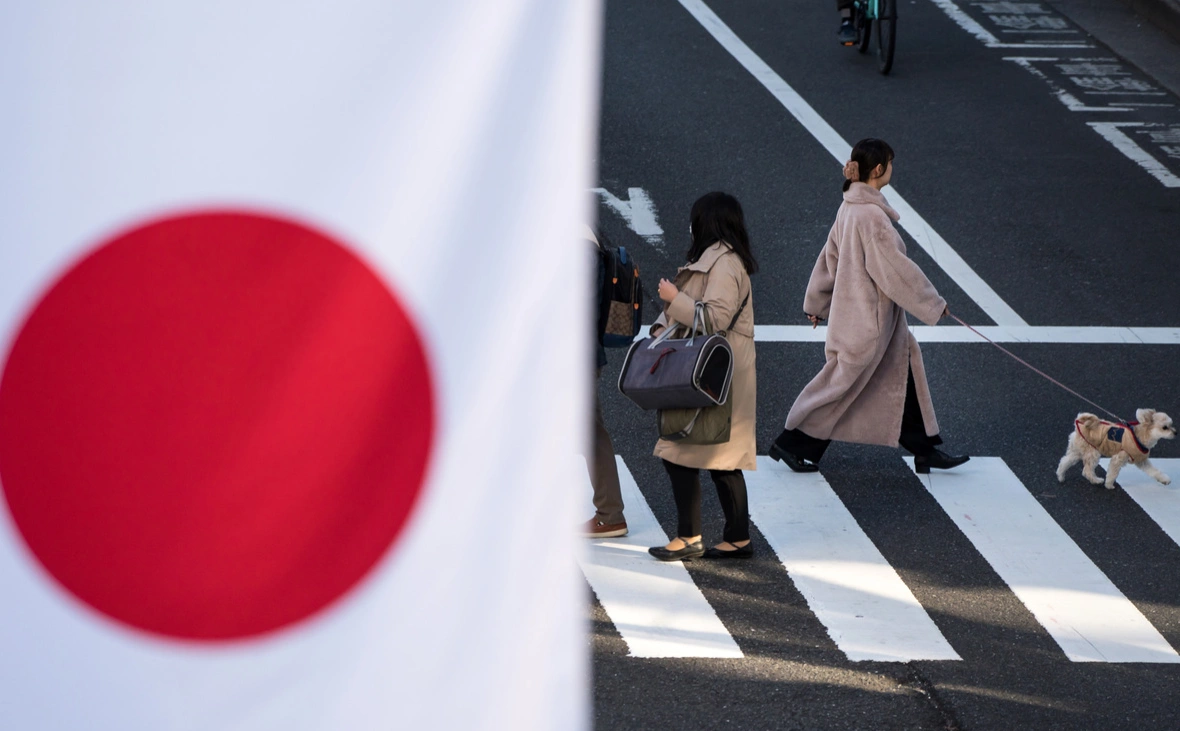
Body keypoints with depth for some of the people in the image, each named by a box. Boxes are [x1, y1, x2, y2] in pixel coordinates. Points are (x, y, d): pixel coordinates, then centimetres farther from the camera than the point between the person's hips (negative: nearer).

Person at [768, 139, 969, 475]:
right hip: (868, 317, -10)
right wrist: (933, 304, -11)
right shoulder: (871, 215, -24)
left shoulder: (850, 208, 4)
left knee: (904, 373, 14)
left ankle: (924, 450, 20)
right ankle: (791, 444, 11)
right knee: (842, 382, 1)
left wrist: (817, 302, 23)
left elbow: (830, 256, 13)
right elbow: (895, 267, -21)